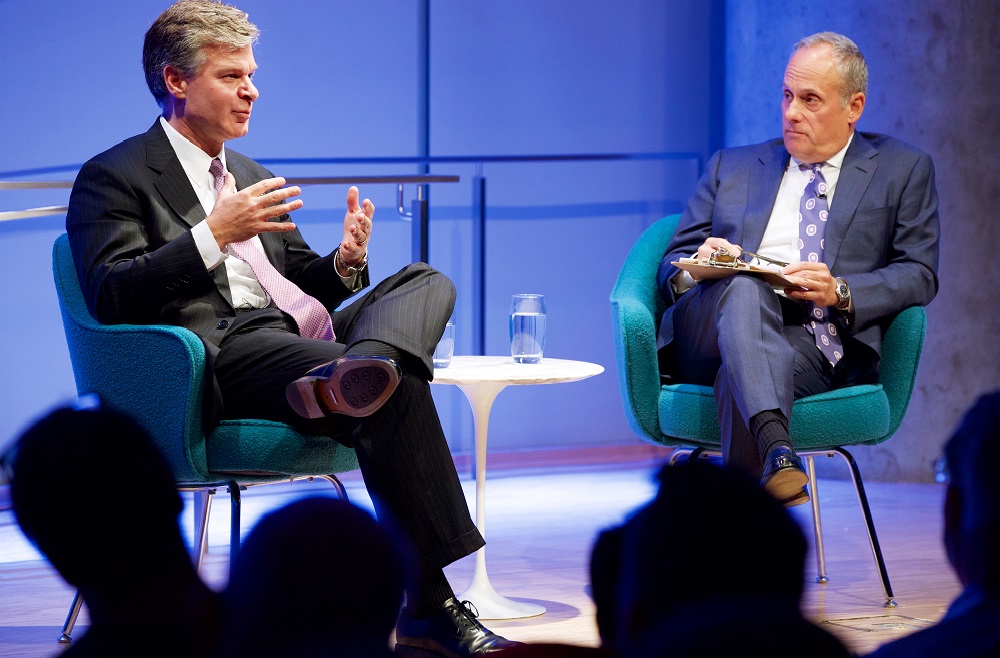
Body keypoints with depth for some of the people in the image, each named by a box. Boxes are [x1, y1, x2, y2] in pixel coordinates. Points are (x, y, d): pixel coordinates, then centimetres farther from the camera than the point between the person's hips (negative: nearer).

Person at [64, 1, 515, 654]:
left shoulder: (253, 178, 30)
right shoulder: (114, 178, 5)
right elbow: (110, 297, -9)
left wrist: (345, 261, 4)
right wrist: (213, 234, -17)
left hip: (297, 337, 8)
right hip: (222, 351, -8)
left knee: (427, 281, -12)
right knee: (396, 391, -29)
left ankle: (348, 373, -46)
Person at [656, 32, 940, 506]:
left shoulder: (903, 171, 20)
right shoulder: (732, 166, 27)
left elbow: (919, 274, 9)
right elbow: (673, 265, 22)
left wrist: (841, 292, -11)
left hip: (818, 346, -2)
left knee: (739, 372, -38)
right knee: (744, 284, -37)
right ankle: (775, 452, -58)